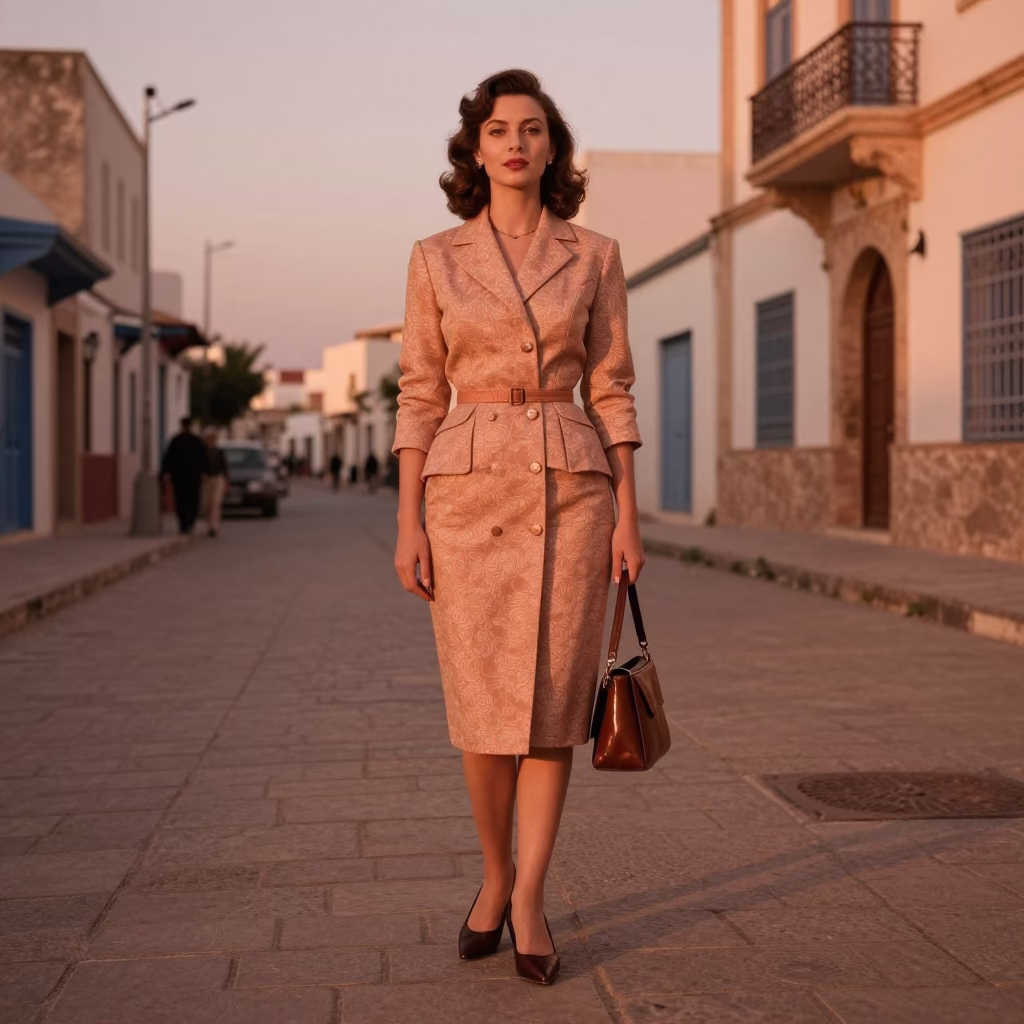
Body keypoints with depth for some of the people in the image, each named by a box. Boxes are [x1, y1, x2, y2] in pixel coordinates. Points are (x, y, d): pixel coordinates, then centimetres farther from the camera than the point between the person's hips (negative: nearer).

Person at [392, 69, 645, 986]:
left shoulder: (594, 257, 6)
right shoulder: (436, 258, 5)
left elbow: (611, 391, 5)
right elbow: (421, 397, 4)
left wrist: (628, 517, -1)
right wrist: (409, 523, -3)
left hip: (570, 487, 0)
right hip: (470, 487, 0)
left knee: (552, 698, -2)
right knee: (482, 701, 0)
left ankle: (528, 901, 8)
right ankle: (495, 875, 23)